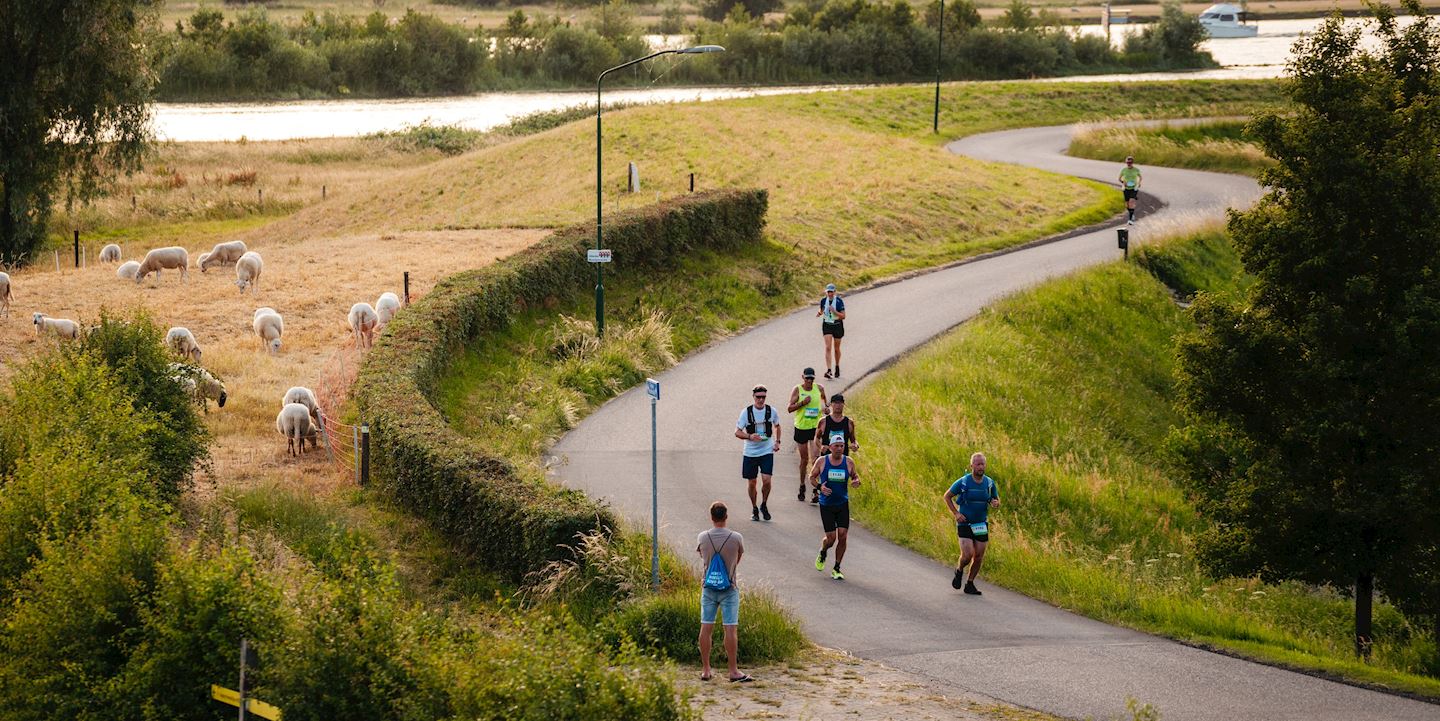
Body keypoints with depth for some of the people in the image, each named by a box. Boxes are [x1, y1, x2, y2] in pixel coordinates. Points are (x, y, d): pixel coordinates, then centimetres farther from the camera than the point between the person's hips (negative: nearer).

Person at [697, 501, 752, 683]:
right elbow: (738, 560, 6)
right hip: (729, 589, -2)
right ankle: (733, 671, 0)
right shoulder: (736, 538, -10)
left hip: (708, 588, 2)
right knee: (731, 629, -1)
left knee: (706, 628, 8)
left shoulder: (702, 538, -5)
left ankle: (705, 670, 12)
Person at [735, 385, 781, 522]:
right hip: (750, 452, 0)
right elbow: (737, 432, -6)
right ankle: (754, 509, 25)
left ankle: (764, 505, 12)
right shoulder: (746, 412, -7)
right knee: (751, 483, 6)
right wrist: (750, 436, -24)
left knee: (766, 480, -13)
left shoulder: (771, 411, -2)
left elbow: (777, 426, 19)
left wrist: (777, 441, 7)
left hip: (767, 451, 0)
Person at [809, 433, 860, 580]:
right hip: (826, 505, -2)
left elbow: (855, 476, 11)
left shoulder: (849, 462, -3)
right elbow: (812, 476, 5)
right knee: (831, 537, -4)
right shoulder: (821, 461, -6)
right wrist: (819, 486, -14)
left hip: (843, 504, 2)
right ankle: (823, 552, 34)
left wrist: (857, 482, -13)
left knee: (842, 536, -7)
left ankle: (836, 569, 7)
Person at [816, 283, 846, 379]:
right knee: (828, 348, -13)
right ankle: (829, 370, -19)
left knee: (836, 349, 11)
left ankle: (837, 366, 36)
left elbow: (843, 316, -13)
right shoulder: (823, 301, -3)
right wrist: (819, 313, -8)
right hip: (827, 325, 1)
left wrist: (834, 311, -27)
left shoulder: (839, 301, -13)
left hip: (837, 325, -1)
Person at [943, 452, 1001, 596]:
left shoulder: (989, 483, -2)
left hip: (981, 525, 4)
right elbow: (947, 496, 1)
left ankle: (970, 584, 20)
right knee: (967, 555, -14)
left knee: (978, 557, 3)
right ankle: (959, 571, 19)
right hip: (965, 524, -4)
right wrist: (956, 514, -9)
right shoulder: (963, 482, -12)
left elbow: (997, 500, 14)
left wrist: (995, 503, -11)